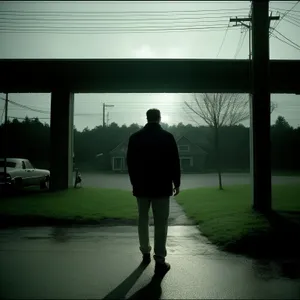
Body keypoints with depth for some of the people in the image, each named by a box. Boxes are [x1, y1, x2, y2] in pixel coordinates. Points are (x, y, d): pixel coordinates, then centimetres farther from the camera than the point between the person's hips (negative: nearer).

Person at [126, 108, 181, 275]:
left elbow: (130, 163, 5)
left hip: (142, 186, 2)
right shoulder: (167, 137, -4)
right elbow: (175, 162, -3)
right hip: (162, 186, -2)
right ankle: (160, 260, -2)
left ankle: (146, 253, 24)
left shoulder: (135, 137, 1)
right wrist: (176, 183, 7)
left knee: (143, 219, 16)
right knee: (161, 223, 0)